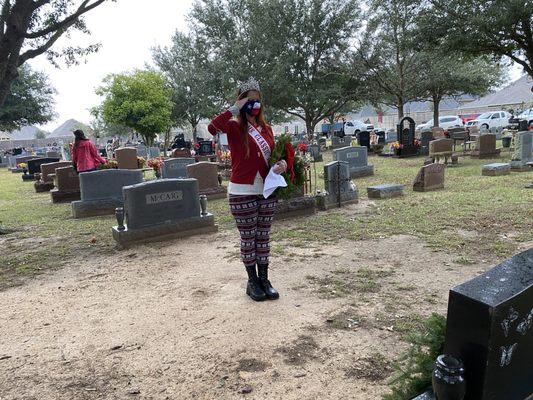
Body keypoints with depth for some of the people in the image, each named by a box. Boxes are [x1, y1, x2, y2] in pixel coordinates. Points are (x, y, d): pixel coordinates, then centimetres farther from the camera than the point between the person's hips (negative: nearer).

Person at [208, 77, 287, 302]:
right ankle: (252, 282, 21)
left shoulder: (266, 128, 9)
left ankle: (264, 280, 25)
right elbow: (212, 127, -27)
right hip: (242, 192, -5)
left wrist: (281, 164, -2)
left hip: (267, 191, 5)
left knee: (263, 237, 12)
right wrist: (235, 109, -18)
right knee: (248, 239, 7)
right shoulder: (235, 127, -6)